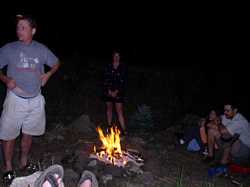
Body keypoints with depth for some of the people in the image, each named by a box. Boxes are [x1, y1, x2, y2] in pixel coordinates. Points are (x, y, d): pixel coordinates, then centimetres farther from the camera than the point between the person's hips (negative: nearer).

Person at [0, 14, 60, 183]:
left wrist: (48, 74, 0)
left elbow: (56, 63, 16)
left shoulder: (41, 49, 3)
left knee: (28, 133, 15)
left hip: (35, 100, 2)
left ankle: (24, 163, 34)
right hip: (15, 99, -2)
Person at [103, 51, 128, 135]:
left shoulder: (123, 68, -2)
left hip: (118, 92, -2)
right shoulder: (108, 67, 2)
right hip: (108, 92, 2)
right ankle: (109, 126, 25)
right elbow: (105, 80, 0)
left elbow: (124, 81, -5)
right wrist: (109, 91, -9)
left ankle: (124, 129, -4)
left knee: (120, 111, -5)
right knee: (109, 108, 12)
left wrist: (116, 91, -11)